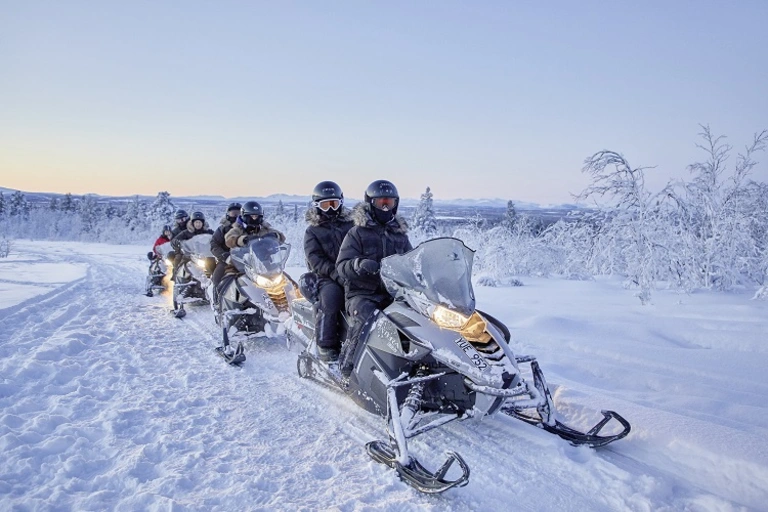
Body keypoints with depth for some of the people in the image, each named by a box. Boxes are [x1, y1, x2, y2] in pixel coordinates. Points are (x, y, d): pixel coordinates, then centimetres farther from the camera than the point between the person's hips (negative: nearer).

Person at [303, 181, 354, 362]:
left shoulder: (350, 225, 19)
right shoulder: (313, 231, 11)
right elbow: (316, 260, -4)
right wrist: (336, 274, -20)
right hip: (326, 278, -2)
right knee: (331, 296, -35)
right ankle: (326, 346, -26)